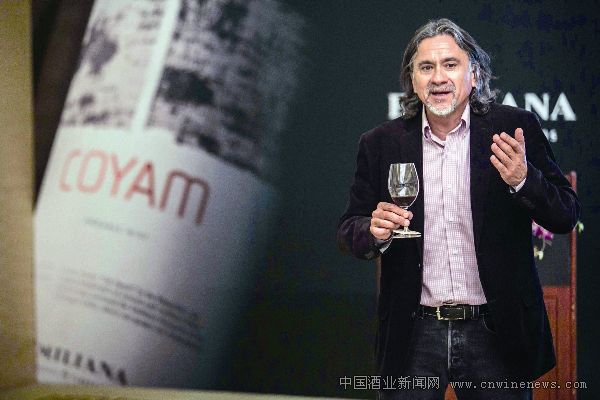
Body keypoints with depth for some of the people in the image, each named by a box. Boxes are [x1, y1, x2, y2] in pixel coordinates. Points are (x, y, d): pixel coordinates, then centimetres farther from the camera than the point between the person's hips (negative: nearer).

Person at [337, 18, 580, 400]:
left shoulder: (515, 128, -1)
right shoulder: (380, 143, 4)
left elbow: (566, 216, -1)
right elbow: (349, 231, 9)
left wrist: (523, 180, -20)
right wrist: (375, 232, -14)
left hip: (496, 333, -1)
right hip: (414, 336, 1)